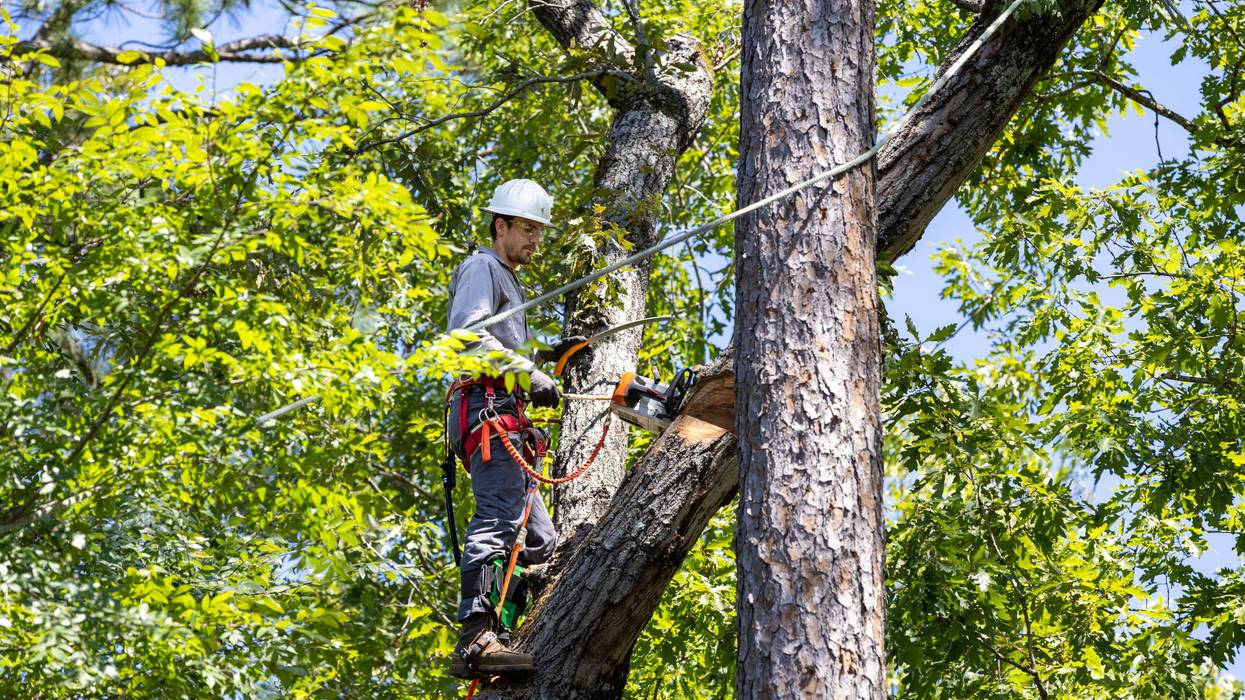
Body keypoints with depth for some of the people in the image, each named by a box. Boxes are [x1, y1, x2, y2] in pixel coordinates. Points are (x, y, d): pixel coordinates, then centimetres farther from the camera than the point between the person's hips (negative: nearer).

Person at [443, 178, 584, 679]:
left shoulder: (508, 282, 34)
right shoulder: (483, 268, 3)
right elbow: (466, 332, -14)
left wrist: (546, 354, 21)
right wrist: (528, 371, -18)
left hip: (505, 421, 11)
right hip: (489, 407, -11)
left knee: (538, 542, 6)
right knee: (499, 518, -25)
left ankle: (501, 633, -1)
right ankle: (477, 638, -36)